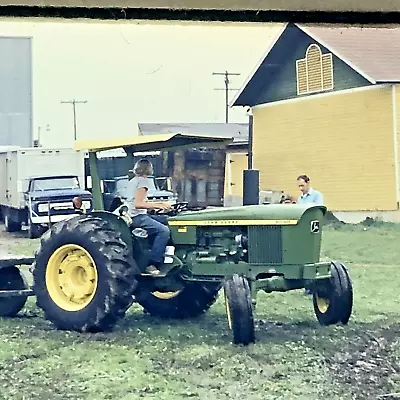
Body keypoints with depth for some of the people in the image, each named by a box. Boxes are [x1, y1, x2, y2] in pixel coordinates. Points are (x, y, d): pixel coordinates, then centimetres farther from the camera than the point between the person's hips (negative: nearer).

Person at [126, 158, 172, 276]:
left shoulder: (133, 181, 19)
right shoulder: (143, 181, -9)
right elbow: (138, 204, -19)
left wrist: (160, 204, 21)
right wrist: (158, 205, -18)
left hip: (131, 216, 10)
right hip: (137, 217, -10)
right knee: (164, 230, -23)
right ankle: (152, 265, -25)